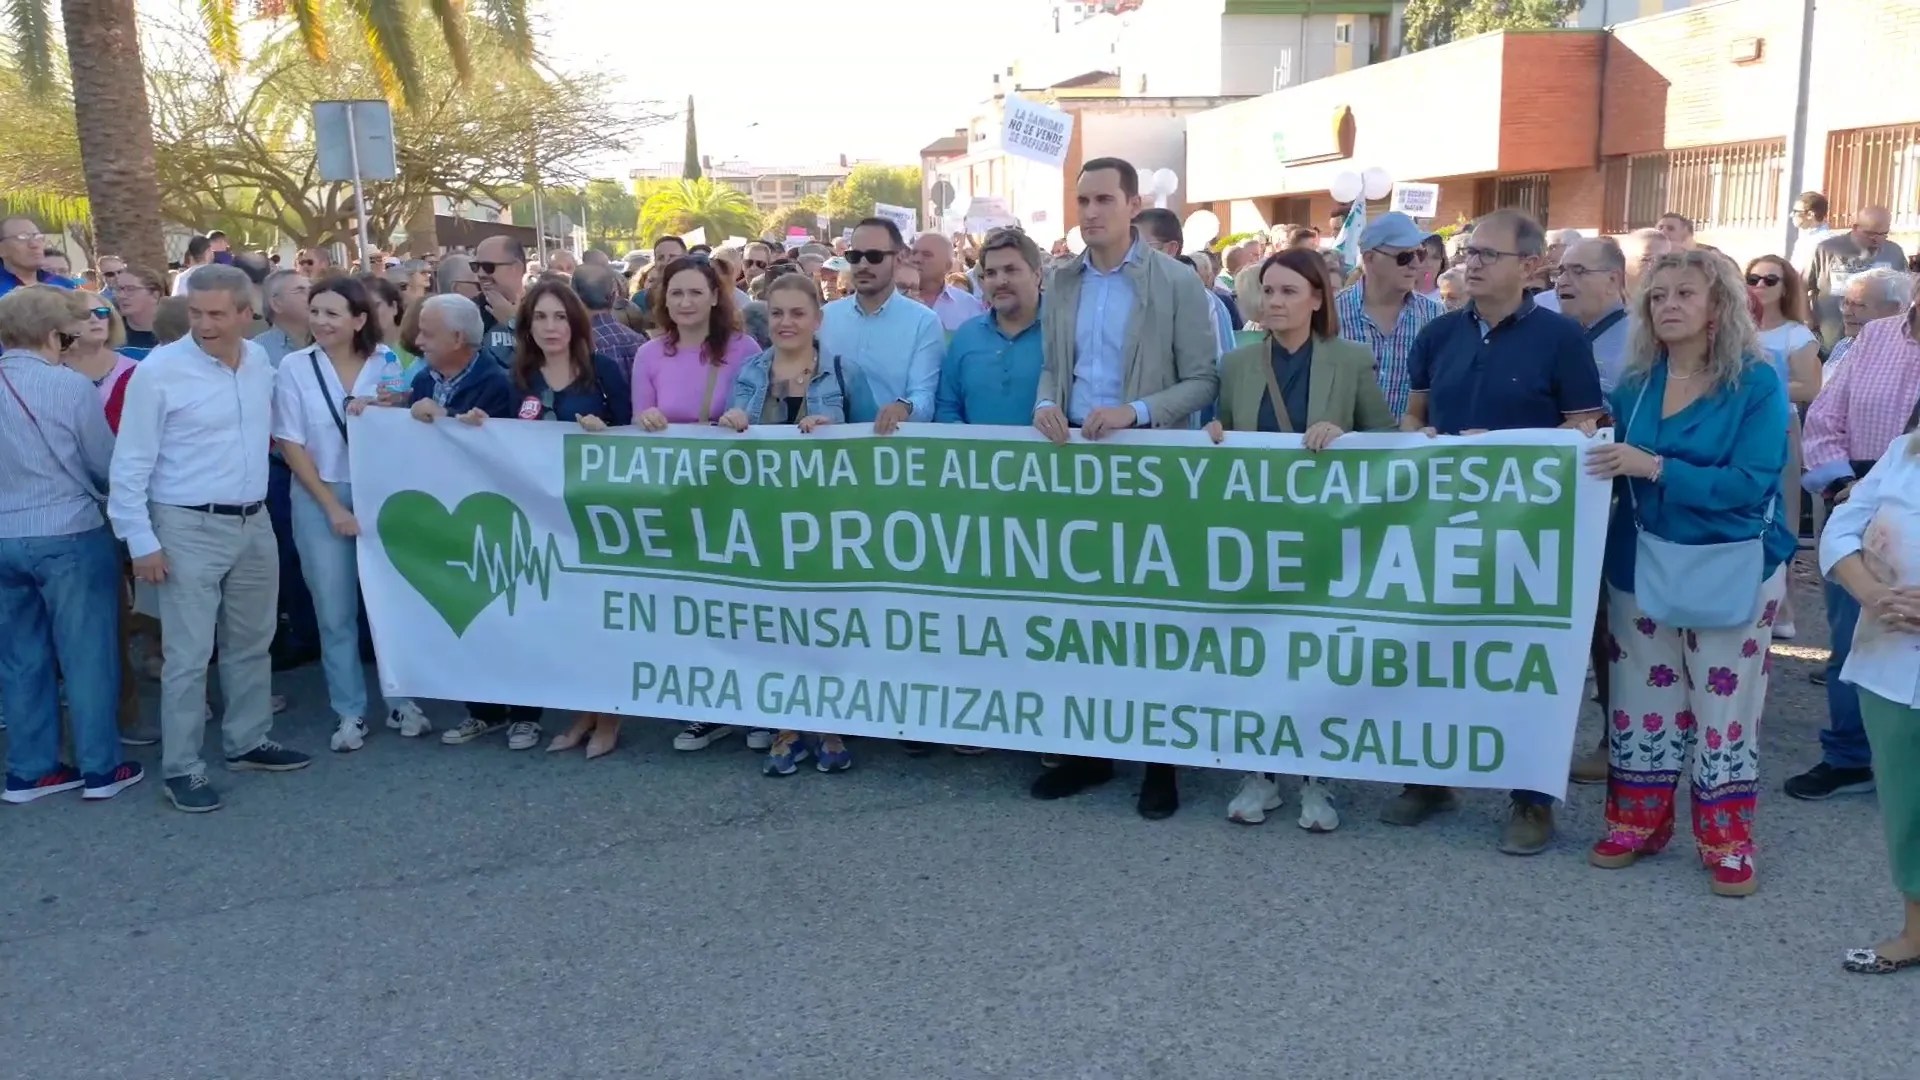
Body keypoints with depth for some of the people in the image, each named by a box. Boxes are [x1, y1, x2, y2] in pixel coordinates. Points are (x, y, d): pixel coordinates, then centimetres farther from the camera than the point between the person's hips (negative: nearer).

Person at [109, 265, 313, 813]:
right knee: (188, 653, -1)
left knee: (251, 643, 16)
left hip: (254, 523, 6)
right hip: (188, 528, -5)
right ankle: (181, 768, 10)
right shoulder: (158, 371, -12)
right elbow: (130, 464, -10)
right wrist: (142, 541, -12)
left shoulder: (261, 361, 3)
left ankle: (248, 741, 31)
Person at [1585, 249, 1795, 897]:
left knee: (1724, 706, 4)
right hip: (1642, 563, 4)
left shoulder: (1757, 382, -10)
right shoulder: (1635, 384, 3)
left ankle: (1728, 844, 15)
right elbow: (1616, 470, 10)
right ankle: (1638, 823, 23)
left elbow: (1751, 482, -20)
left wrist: (1655, 468, -26)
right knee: (1641, 701, 10)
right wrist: (1597, 456, -12)